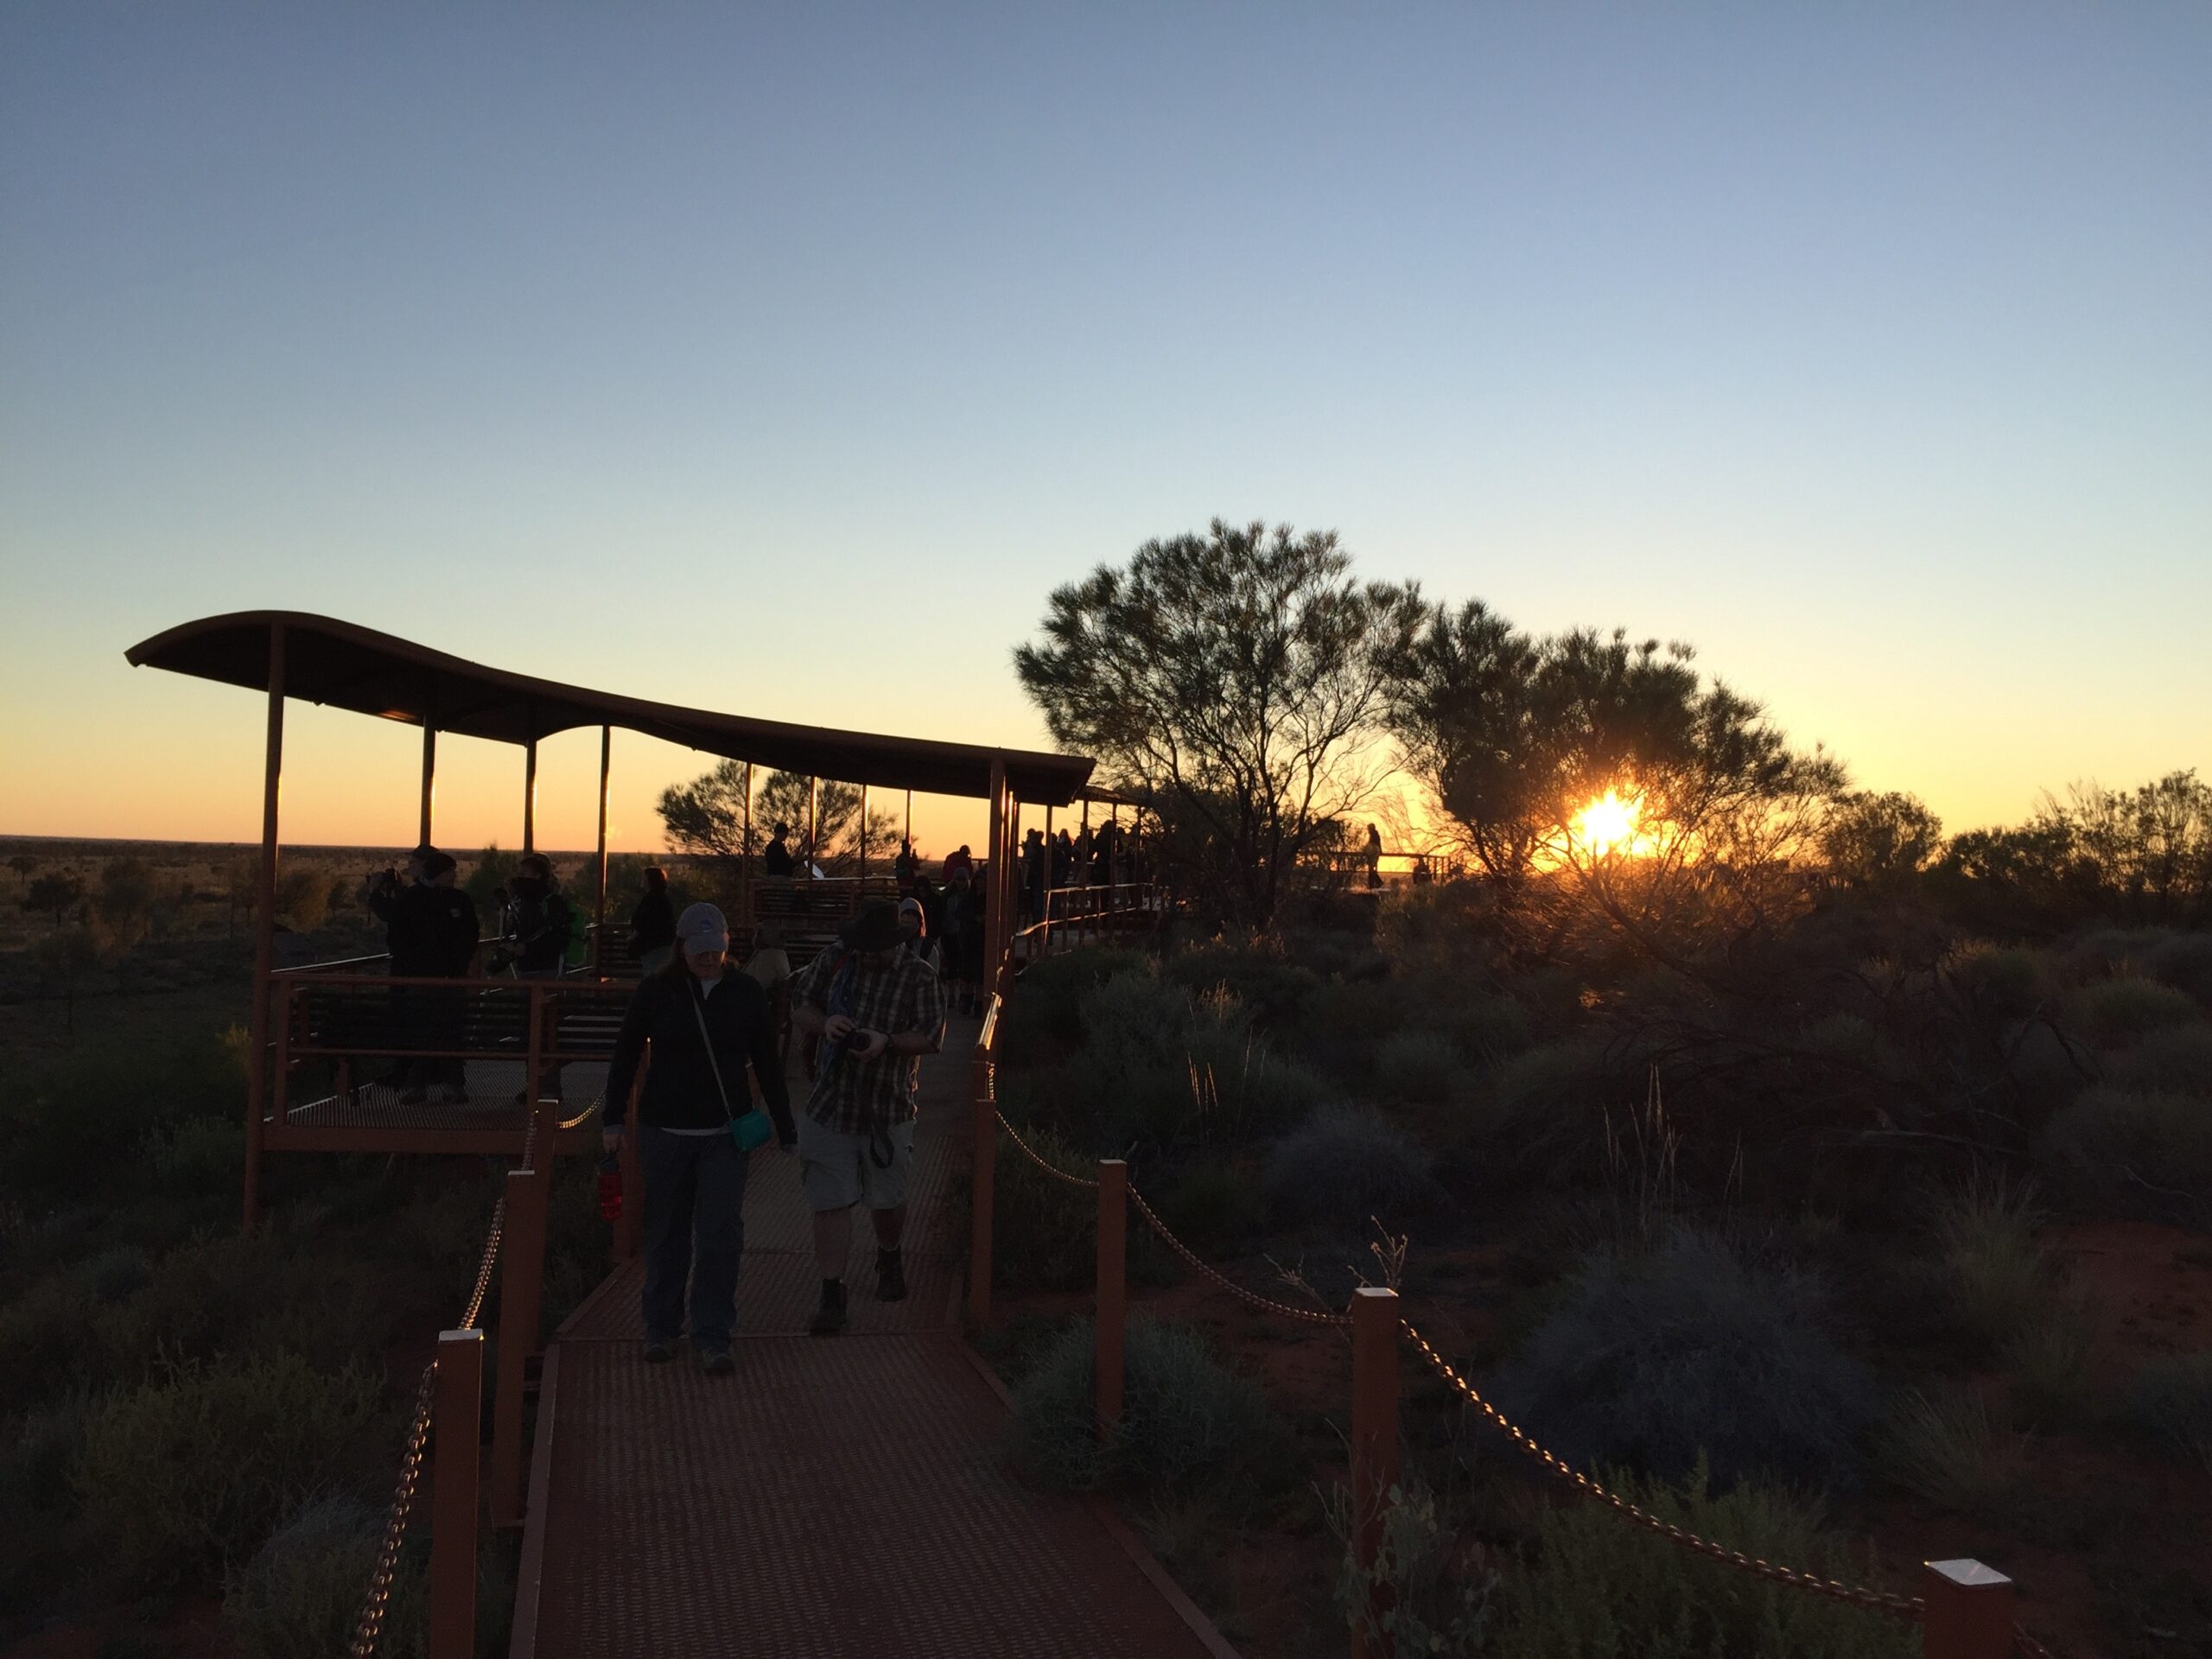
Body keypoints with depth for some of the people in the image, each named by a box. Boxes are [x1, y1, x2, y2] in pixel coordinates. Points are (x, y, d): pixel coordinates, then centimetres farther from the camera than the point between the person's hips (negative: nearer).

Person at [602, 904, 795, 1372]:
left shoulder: (745, 992, 0)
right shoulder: (656, 991, -3)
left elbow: (767, 1063, 7)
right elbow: (626, 1055, 6)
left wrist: (786, 1128, 7)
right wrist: (613, 1119, 5)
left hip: (726, 1132, 0)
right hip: (664, 1131, 0)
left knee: (722, 1236, -3)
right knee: (666, 1233, 10)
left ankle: (711, 1337, 7)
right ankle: (661, 1329, 26)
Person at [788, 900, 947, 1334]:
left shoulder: (919, 977, -4)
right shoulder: (833, 960, 3)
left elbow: (931, 1037, -6)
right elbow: (799, 1005, 9)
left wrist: (887, 1042, -23)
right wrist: (824, 1023, -13)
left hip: (888, 1109, -1)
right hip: (829, 1103, 1)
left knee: (887, 1199, 12)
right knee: (830, 1202, -2)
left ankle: (889, 1257, 43)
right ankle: (832, 1295, 6)